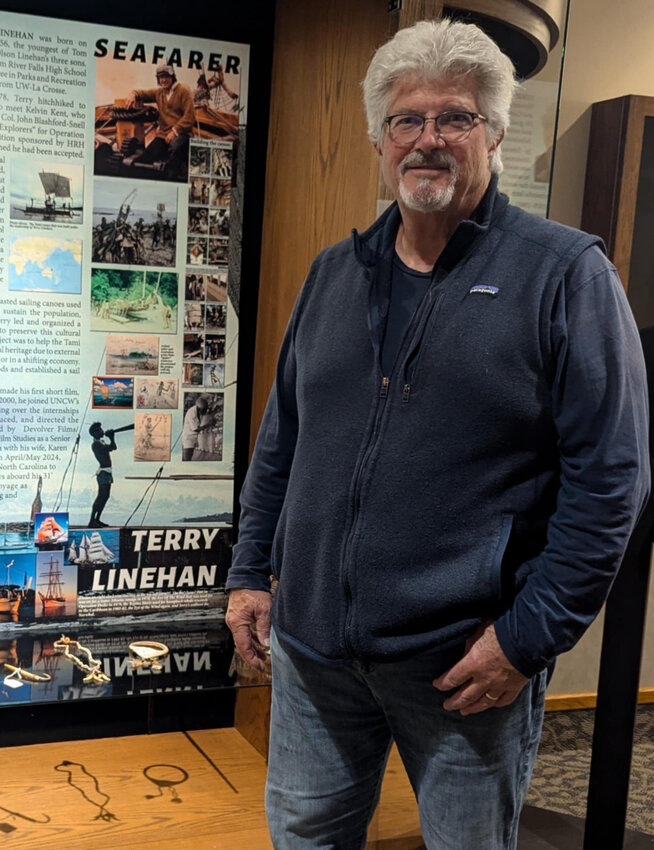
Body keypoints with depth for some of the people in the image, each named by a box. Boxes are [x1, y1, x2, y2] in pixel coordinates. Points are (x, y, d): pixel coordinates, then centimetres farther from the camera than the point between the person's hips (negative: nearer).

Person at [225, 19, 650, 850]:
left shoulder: (565, 274, -9)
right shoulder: (333, 273, 8)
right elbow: (281, 440, 15)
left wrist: (529, 635, -16)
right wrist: (250, 570, 10)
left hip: (467, 660, -4)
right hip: (313, 642, 5)